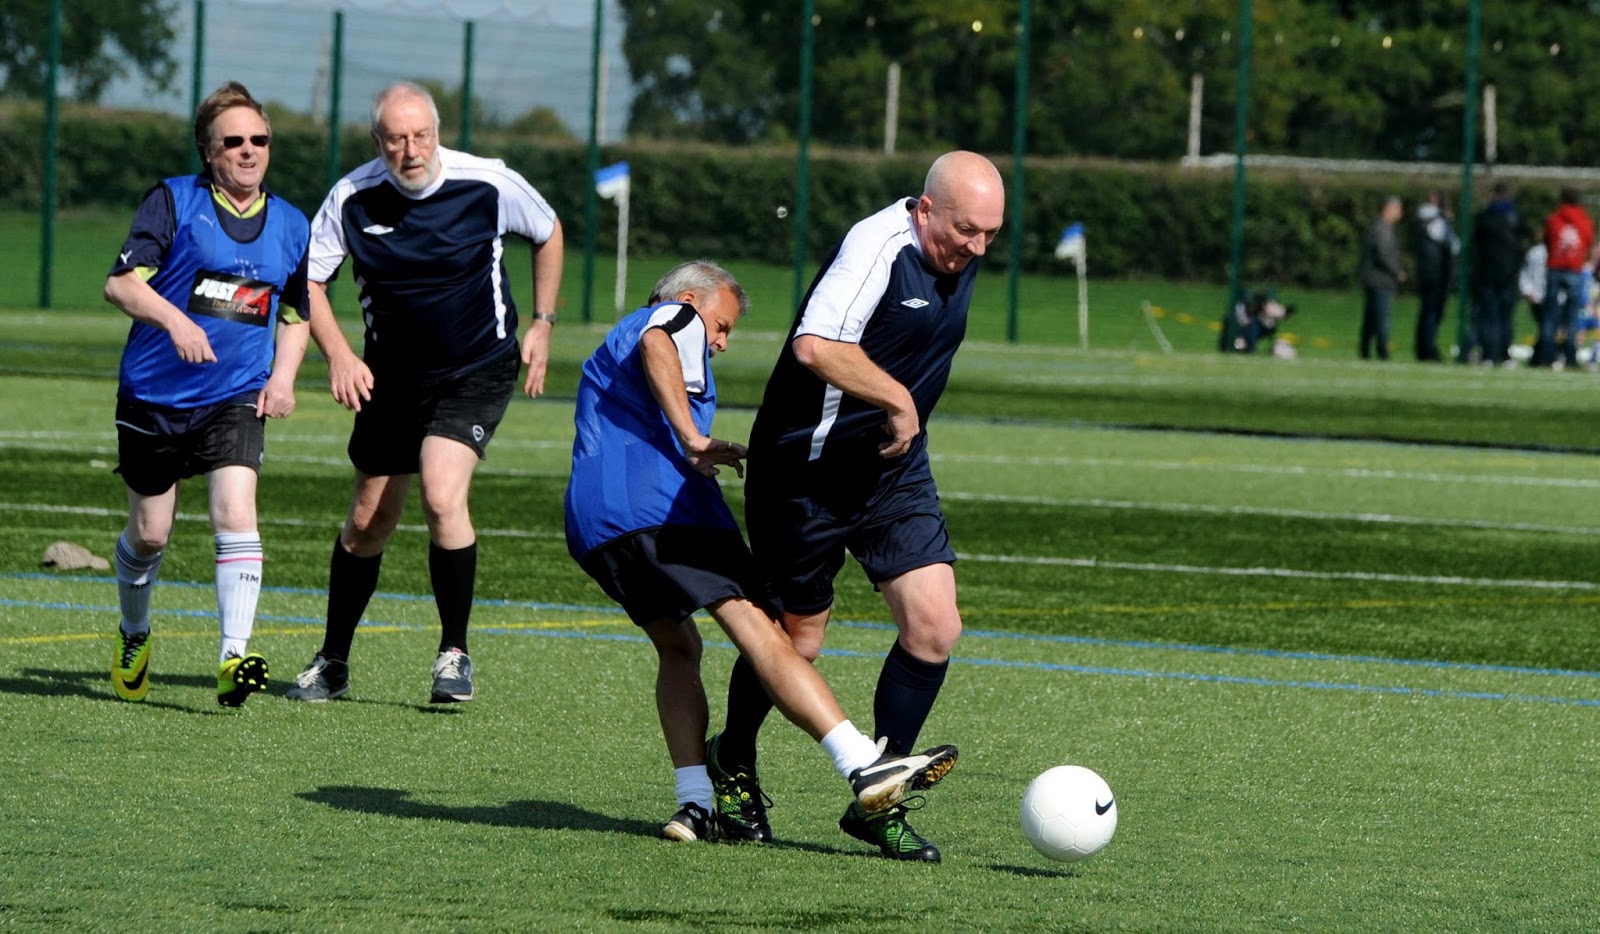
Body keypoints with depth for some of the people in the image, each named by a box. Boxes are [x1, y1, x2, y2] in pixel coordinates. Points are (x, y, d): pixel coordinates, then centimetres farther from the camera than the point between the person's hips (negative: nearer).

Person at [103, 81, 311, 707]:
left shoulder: (291, 226, 7)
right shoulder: (173, 201, -6)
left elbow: (295, 313, 21)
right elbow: (120, 283, -13)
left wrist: (284, 375, 4)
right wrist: (174, 320, -30)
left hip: (236, 401, 2)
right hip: (153, 396, -2)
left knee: (236, 516, -19)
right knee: (149, 534, 9)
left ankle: (234, 657, -24)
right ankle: (134, 638, 36)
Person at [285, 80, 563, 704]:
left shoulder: (489, 184, -16)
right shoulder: (353, 198, -13)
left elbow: (549, 234, 4)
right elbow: (306, 278, -2)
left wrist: (542, 325, 3)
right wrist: (338, 355, -16)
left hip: (478, 371, -3)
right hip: (393, 374, 3)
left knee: (442, 496, -23)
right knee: (369, 520, 8)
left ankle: (454, 653, -9)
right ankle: (333, 663, 24)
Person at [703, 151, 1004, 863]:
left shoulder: (959, 257, 5)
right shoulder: (877, 247, -23)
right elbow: (816, 346, -37)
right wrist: (898, 398, -28)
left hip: (894, 471, 7)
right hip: (808, 473, -7)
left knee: (935, 627, -7)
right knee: (796, 637, 6)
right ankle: (731, 764, 34)